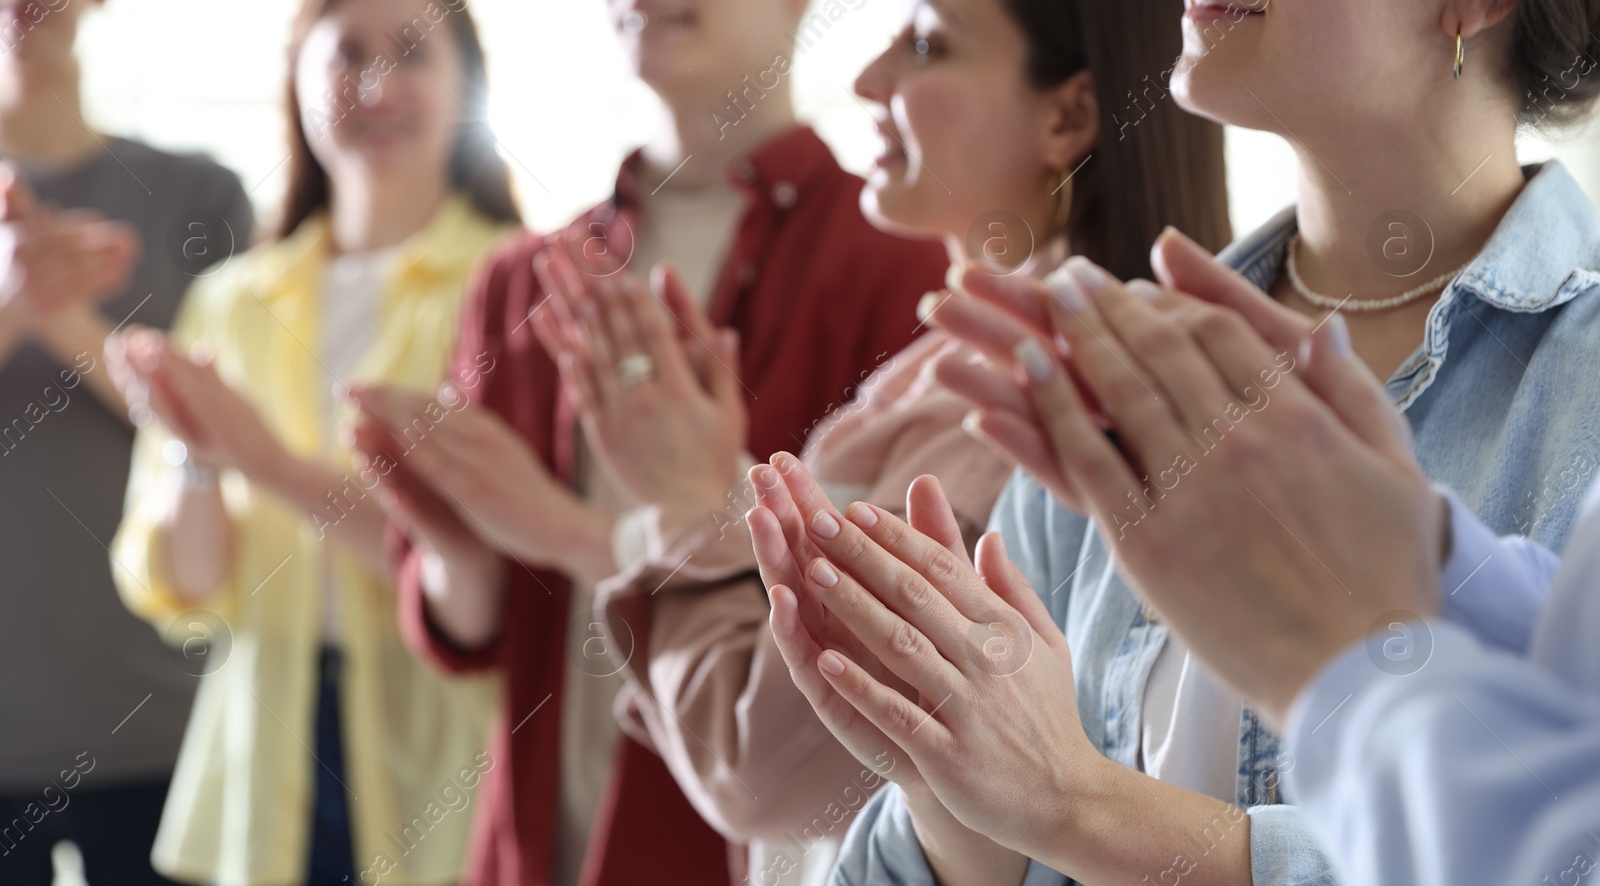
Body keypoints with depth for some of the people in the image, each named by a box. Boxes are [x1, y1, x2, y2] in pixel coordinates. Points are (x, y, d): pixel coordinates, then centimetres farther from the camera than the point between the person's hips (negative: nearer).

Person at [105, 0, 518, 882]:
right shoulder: (230, 303, 8)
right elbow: (180, 590, 6)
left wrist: (270, 462, -19)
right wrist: (193, 461, -14)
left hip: (455, 768, -3)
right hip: (269, 765, 4)